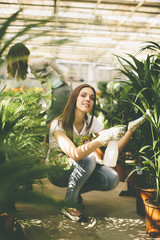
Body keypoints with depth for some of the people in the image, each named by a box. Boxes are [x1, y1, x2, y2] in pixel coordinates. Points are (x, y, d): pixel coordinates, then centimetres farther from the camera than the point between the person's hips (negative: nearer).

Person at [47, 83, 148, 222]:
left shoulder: (91, 121, -5)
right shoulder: (58, 124, -23)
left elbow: (115, 149, -13)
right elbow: (74, 154, -40)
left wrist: (131, 130, -27)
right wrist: (100, 139, -52)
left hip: (80, 170, 5)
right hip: (56, 172, -5)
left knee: (112, 179, -19)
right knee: (88, 158, -34)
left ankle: (77, 192, 7)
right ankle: (70, 205, -16)